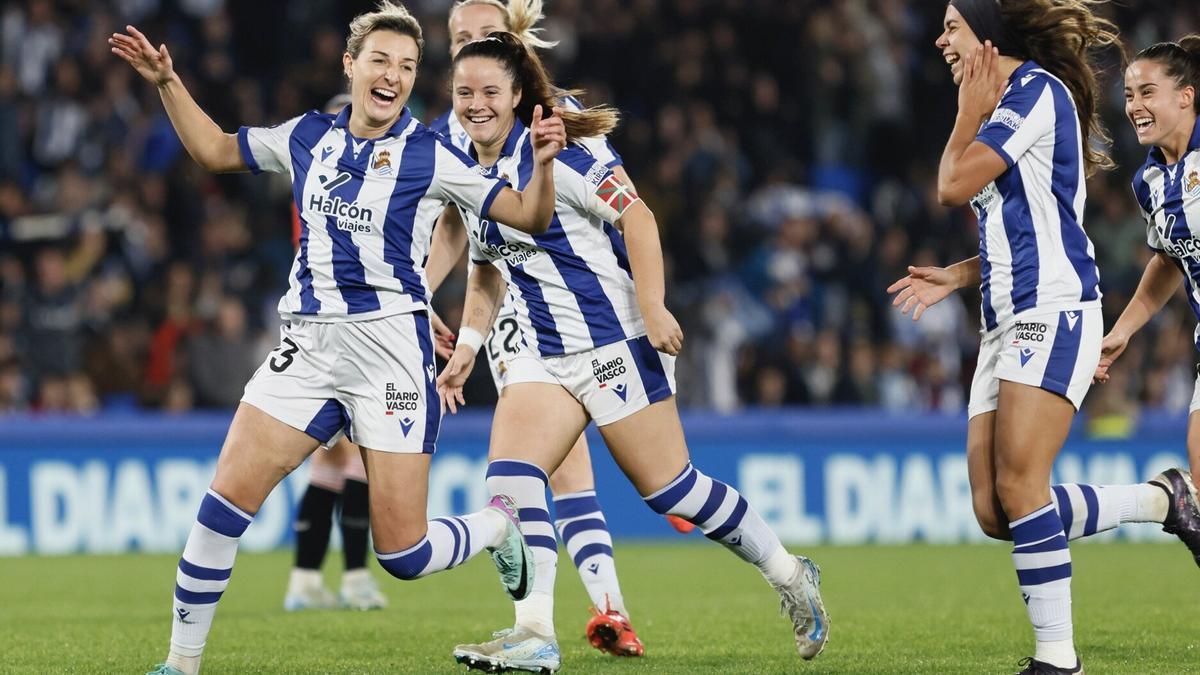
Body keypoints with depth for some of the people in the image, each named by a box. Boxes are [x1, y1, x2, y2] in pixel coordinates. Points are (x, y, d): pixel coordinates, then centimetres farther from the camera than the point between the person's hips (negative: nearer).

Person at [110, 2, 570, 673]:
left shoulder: (430, 154, -4)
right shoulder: (309, 136, 8)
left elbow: (529, 217, -3)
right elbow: (215, 149, 23)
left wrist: (543, 161, -21)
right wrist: (167, 83, 14)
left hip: (391, 346, -4)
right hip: (307, 345, 4)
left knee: (402, 554, -5)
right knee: (228, 496, -11)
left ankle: (501, 523, 28)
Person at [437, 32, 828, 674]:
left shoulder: (547, 153, -15)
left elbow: (635, 215, -16)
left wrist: (652, 307, -22)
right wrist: (466, 346, 16)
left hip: (613, 342, -7)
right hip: (541, 353, 7)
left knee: (668, 487, -1)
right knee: (509, 476, -13)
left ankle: (789, 575, 18)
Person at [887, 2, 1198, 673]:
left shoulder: (1036, 88, -6)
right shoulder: (1006, 104, 24)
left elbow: (956, 185, -13)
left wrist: (969, 112, 3)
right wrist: (955, 276, 19)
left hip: (1053, 312, -10)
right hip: (1009, 322, 10)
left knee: (1019, 487, -17)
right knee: (994, 510, 0)